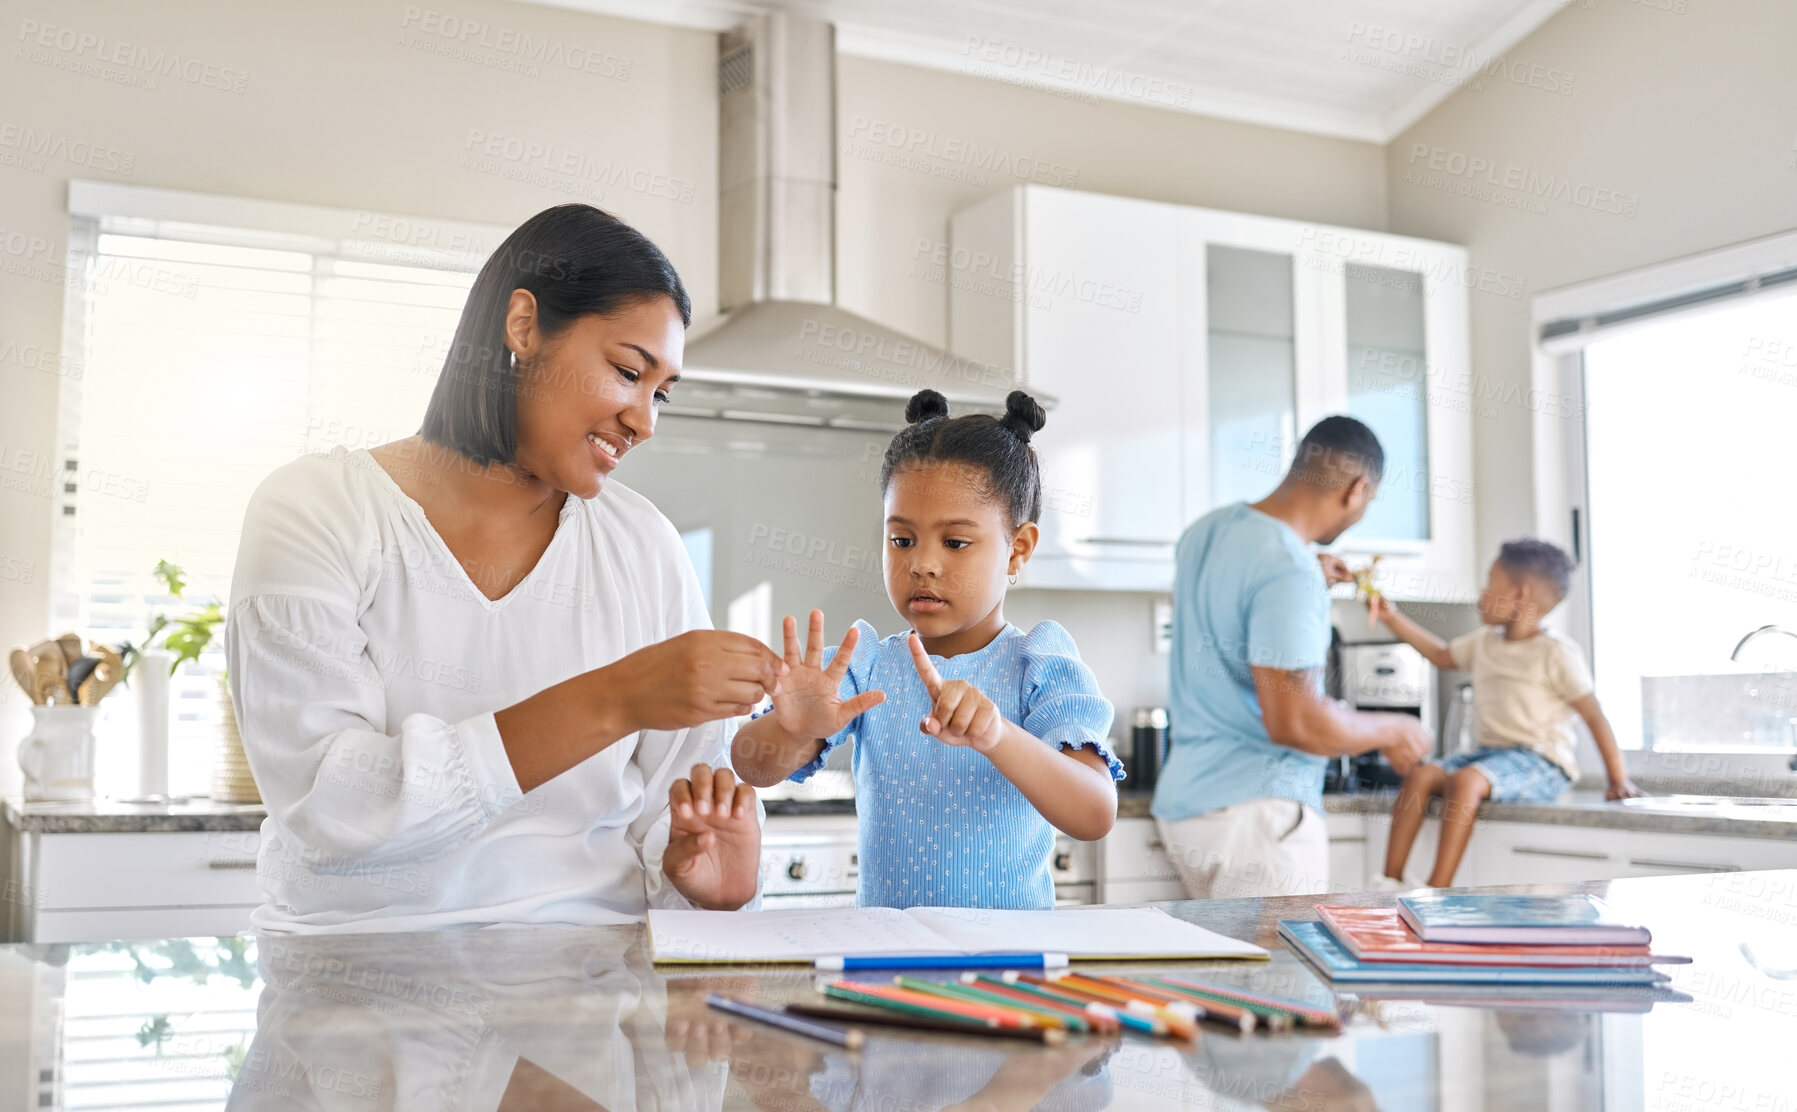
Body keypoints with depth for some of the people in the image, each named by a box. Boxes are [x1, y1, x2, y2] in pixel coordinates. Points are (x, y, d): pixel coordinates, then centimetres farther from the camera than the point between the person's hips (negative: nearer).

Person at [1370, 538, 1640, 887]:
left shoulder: (1557, 653, -7)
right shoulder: (1484, 643, 15)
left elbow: (1594, 716, -8)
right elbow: (1441, 654, 33)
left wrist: (1619, 780, -12)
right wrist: (1392, 617, 26)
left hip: (1541, 762, -7)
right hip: (1490, 753, 7)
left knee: (1465, 780, -33)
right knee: (1421, 775, -15)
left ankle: (1438, 891, -35)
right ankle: (1391, 881, -17)